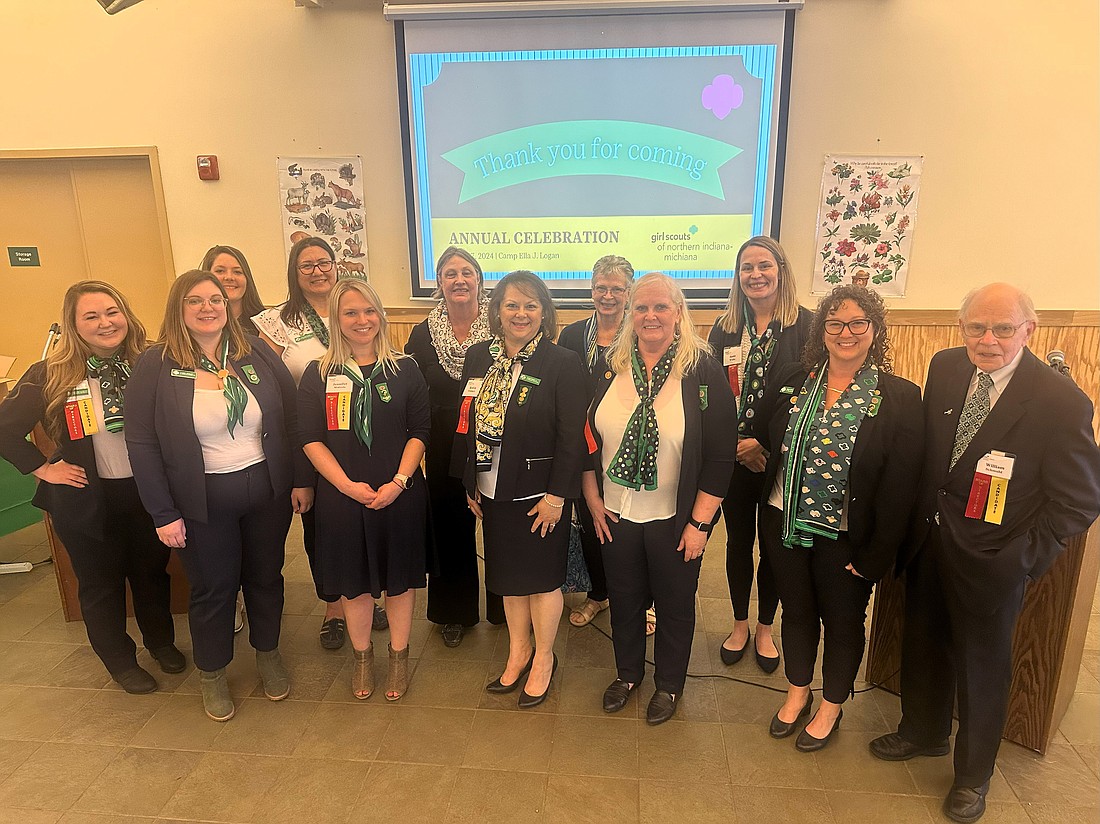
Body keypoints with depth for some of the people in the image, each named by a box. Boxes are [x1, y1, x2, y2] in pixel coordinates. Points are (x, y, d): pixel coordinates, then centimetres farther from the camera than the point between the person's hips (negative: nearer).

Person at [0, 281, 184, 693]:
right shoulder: (50, 376, -11)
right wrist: (43, 469, -7)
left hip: (148, 491, 1)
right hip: (87, 500, -1)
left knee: (152, 571, 19)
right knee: (100, 583, 16)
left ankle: (161, 641, 43)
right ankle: (120, 660, 37)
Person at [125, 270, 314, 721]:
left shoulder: (259, 357, -2)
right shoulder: (155, 366, -8)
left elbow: (291, 422, 2)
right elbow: (141, 443, -8)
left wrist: (302, 480, 0)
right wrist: (163, 513, -9)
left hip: (267, 490, 2)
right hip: (202, 500, -2)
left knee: (265, 576, 16)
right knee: (212, 587, 13)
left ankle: (268, 654, 40)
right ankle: (212, 674, 36)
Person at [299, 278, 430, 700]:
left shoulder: (405, 370, 0)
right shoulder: (319, 374, 0)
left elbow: (419, 431, -3)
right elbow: (311, 439, -4)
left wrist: (398, 482, -14)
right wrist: (348, 485, -14)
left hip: (400, 493, 0)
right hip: (342, 494, 0)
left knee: (399, 577, 11)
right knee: (354, 581, 13)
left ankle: (399, 656, 31)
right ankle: (362, 656, 34)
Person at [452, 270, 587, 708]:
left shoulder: (563, 364, -13)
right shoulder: (478, 356, 2)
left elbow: (571, 437, -14)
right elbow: (466, 422, 6)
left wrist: (556, 495, -16)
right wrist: (469, 482, 6)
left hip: (539, 492, -5)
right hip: (493, 491, 5)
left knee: (542, 574, 10)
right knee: (507, 573, 18)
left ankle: (543, 658, 32)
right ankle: (518, 652, 39)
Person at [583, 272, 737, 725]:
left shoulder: (703, 371, -13)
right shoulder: (611, 368, -2)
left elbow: (721, 454, -12)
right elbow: (588, 438, 5)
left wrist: (700, 522, -12)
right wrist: (593, 499, 2)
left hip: (675, 518, -3)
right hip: (616, 515, 3)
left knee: (674, 604, 16)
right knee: (624, 598, 19)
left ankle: (669, 684, 42)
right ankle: (627, 673, 45)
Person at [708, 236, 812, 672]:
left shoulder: (806, 326, -7)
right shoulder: (724, 329, 2)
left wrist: (766, 444, -16)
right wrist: (737, 446, -12)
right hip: (733, 458, 2)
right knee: (738, 541, 15)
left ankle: (765, 629, 34)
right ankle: (739, 625, 35)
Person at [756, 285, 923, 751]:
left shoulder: (899, 397, -12)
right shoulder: (789, 381, -2)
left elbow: (900, 487, -13)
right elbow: (760, 441, 10)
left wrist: (876, 555, -13)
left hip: (846, 537, -2)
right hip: (784, 525, 3)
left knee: (843, 622, 17)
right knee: (796, 612, 20)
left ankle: (831, 707, 41)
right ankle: (798, 693, 45)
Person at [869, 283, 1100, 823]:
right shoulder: (944, 367, -4)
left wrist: (1024, 556, -14)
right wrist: (918, 517, 4)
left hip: (991, 558, -4)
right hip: (927, 540, 5)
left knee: (982, 663, 15)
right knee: (922, 643, 22)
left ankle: (973, 775, 41)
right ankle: (923, 732, 50)